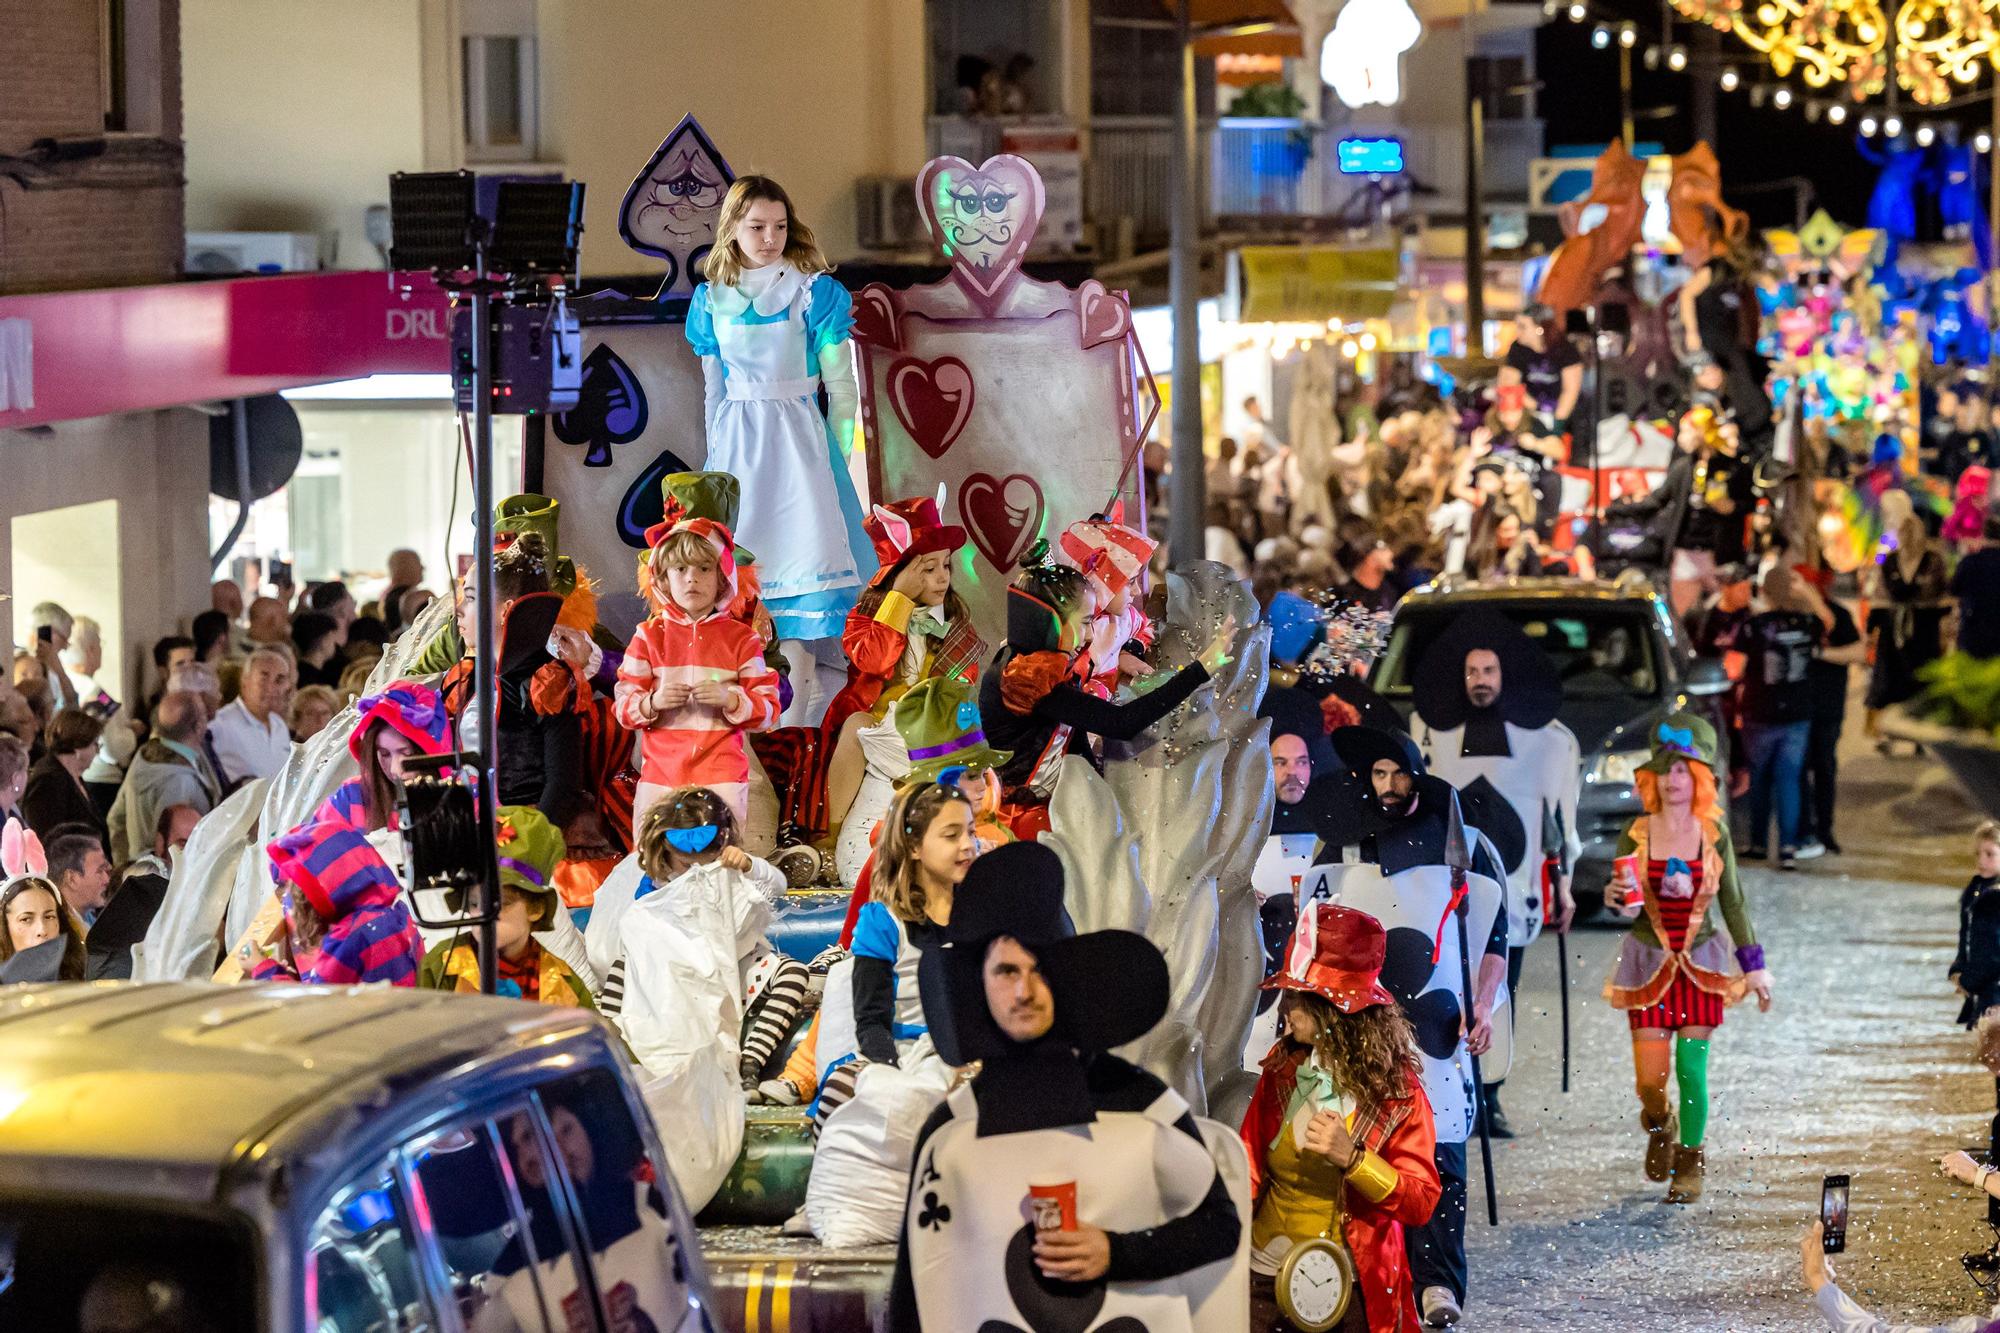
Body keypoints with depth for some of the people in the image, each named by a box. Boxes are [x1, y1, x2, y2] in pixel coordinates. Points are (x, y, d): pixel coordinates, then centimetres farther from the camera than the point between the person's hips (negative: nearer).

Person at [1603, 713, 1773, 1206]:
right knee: (1650, 1080, -4)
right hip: (1649, 962, 0)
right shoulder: (1636, 837, -3)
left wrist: (1754, 965, 4)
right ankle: (1660, 1129, 30)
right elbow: (1620, 901, 2)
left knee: (1692, 1070, -4)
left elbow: (1732, 902, 5)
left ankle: (1690, 1162, 15)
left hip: (1700, 961, 0)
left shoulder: (1713, 834, -2)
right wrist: (1620, 900, -22)